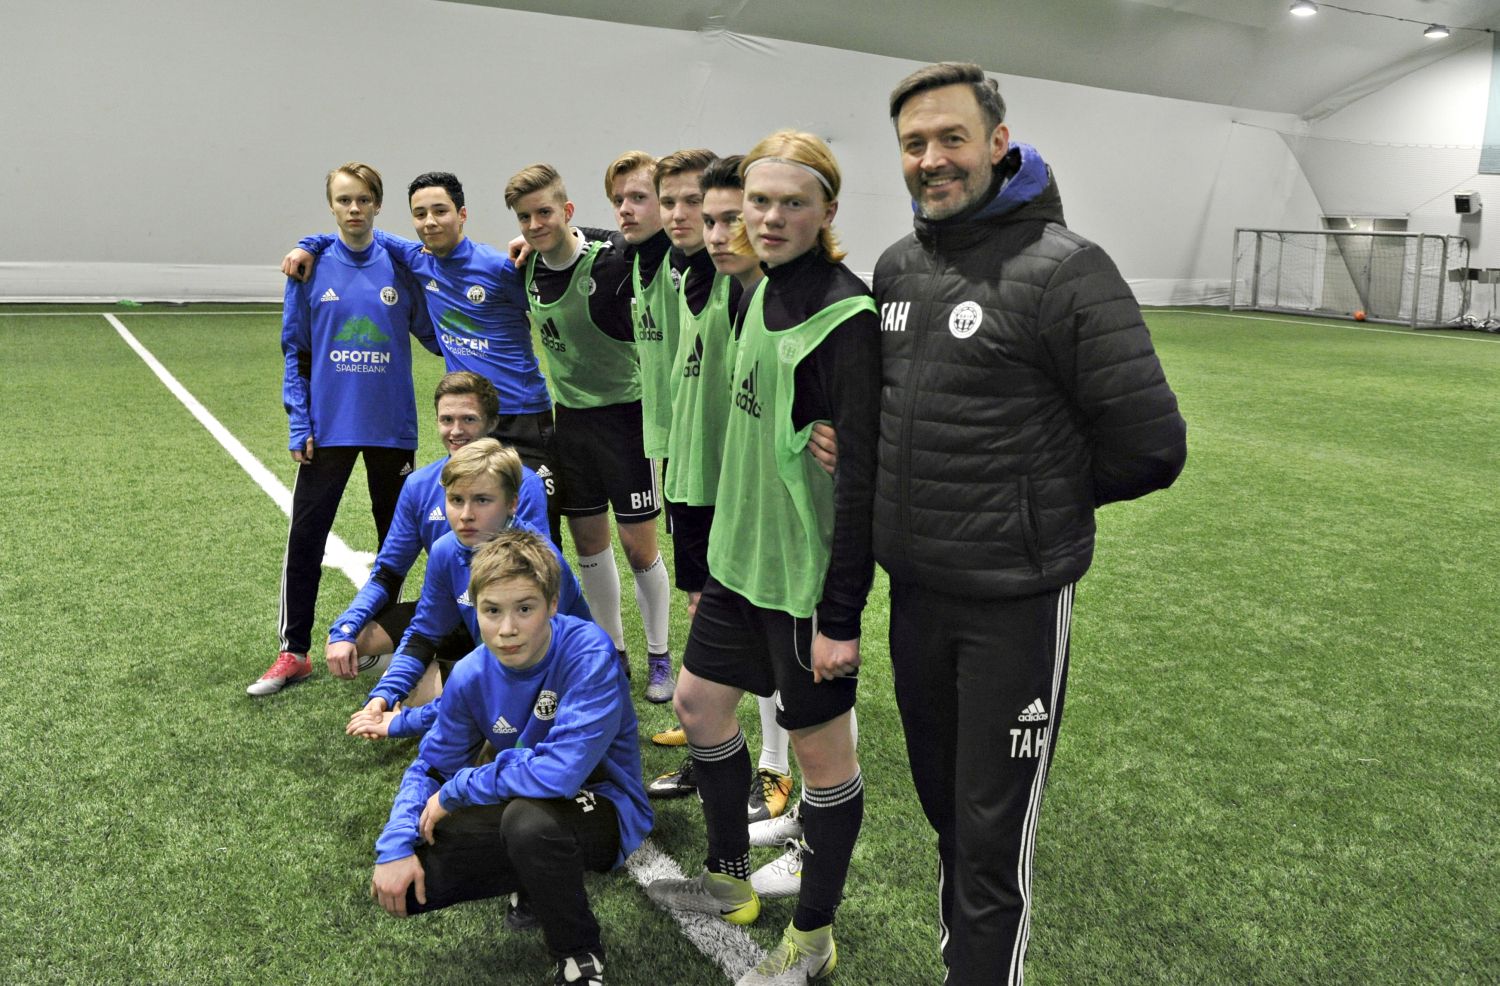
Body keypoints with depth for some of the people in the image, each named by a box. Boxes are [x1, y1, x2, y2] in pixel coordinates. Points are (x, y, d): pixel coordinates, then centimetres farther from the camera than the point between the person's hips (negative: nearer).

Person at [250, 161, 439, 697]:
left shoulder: (400, 265, -1)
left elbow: (434, 334, 6)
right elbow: (295, 351, 2)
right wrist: (299, 423, -3)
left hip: (391, 426, 1)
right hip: (328, 427, -1)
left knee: (395, 536, 12)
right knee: (304, 538, 0)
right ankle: (293, 651, 13)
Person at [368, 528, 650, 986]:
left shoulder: (588, 651, -27)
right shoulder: (471, 676, -8)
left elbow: (561, 770, -36)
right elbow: (430, 766, 4)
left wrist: (456, 792, -21)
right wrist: (396, 845, -14)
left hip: (605, 809, -6)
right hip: (522, 806, 6)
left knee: (528, 817, -38)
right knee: (398, 883, -8)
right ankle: (544, 877, 13)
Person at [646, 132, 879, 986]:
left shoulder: (845, 317, -18)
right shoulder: (764, 293, 7)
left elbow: (862, 476, -21)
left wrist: (841, 614, -20)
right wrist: (723, 548, 19)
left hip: (808, 571, -9)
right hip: (743, 553, 9)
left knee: (823, 747, 7)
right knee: (699, 701, 18)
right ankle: (731, 878, 40)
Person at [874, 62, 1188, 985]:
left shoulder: (1064, 271, -15)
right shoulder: (896, 267, 5)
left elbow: (1150, 447, -15)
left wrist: (1039, 498, -3)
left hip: (1013, 603, -6)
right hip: (912, 590, 7)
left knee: (992, 835, 6)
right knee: (943, 806, 23)